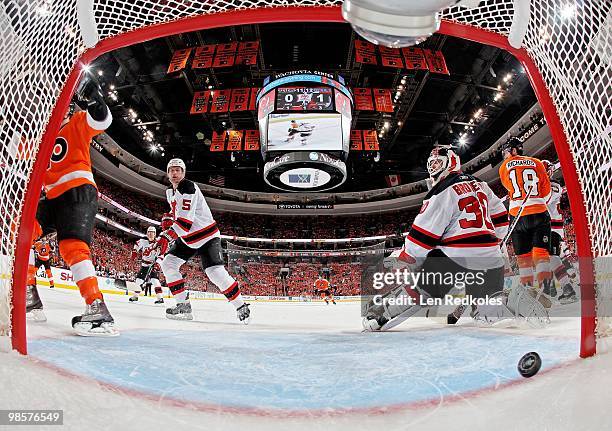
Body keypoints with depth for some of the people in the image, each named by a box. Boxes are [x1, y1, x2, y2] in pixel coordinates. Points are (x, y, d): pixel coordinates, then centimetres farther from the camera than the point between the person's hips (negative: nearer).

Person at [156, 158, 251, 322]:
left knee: (215, 272, -18)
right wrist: (168, 218, 11)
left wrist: (167, 236, -35)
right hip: (186, 239, 9)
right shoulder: (170, 192, 10)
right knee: (167, 264, -1)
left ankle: (241, 307, -3)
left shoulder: (188, 188, -20)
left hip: (207, 236, -9)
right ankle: (184, 305, 3)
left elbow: (186, 220, -30)